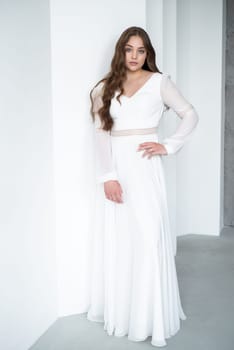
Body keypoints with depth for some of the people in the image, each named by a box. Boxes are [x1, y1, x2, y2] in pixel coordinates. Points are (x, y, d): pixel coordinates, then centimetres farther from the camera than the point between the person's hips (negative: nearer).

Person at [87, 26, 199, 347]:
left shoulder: (159, 82, 6)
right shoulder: (107, 87, 10)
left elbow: (190, 115, 8)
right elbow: (101, 133, 0)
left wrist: (169, 146, -4)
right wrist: (107, 176, -11)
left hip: (144, 167, -2)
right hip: (114, 168, 3)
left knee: (148, 239, -5)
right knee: (116, 240, 7)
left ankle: (152, 319, 6)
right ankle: (119, 311, 21)